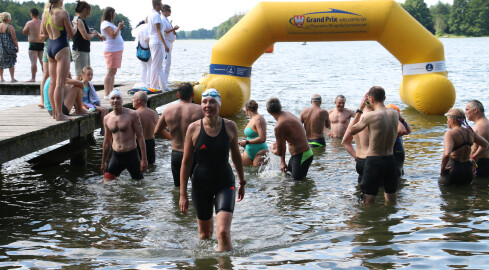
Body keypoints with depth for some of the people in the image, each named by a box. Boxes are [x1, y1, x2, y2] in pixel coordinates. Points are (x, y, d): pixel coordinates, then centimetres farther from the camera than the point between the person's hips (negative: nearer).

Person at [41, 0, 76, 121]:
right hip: (61, 48, -7)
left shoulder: (45, 13, 6)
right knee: (60, 83, -7)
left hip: (50, 47, 7)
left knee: (53, 82, 13)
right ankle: (59, 114, -7)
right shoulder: (63, 13, -14)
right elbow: (71, 34, -9)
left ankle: (54, 112, 20)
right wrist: (75, 27, 12)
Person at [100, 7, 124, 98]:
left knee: (113, 72, 12)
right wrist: (119, 27, -12)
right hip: (111, 50, -11)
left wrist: (120, 27, 16)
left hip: (117, 50, 11)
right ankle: (106, 94, -18)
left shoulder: (109, 24, 20)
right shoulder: (106, 24, -11)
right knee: (110, 72, -14)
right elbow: (113, 36, -22)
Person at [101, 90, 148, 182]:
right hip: (116, 156, 4)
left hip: (131, 155, -3)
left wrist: (144, 159, -10)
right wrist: (103, 162, 19)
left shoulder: (132, 115, -6)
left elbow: (140, 137, -6)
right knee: (106, 184, -5)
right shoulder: (107, 119, 7)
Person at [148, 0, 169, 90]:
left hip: (152, 41, 10)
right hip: (157, 42, -10)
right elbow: (158, 31, -19)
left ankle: (162, 86, 15)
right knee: (156, 65, -5)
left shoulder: (151, 14, 15)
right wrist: (165, 45, -20)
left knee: (159, 65, 12)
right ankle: (153, 86, -2)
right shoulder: (156, 15, -15)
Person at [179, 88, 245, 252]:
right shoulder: (194, 128, -7)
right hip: (201, 184, 1)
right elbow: (186, 163, -2)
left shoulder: (230, 126, -5)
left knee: (223, 232, -17)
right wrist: (183, 194, -3)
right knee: (204, 234, 15)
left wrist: (242, 183, 18)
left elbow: (236, 156, 10)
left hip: (225, 183, -1)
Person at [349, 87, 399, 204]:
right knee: (392, 202, 19)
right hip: (390, 160, 5)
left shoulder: (370, 116, -16)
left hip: (373, 161, -5)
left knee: (368, 203, 5)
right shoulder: (395, 114, 0)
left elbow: (352, 130, 0)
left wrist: (360, 109, 4)